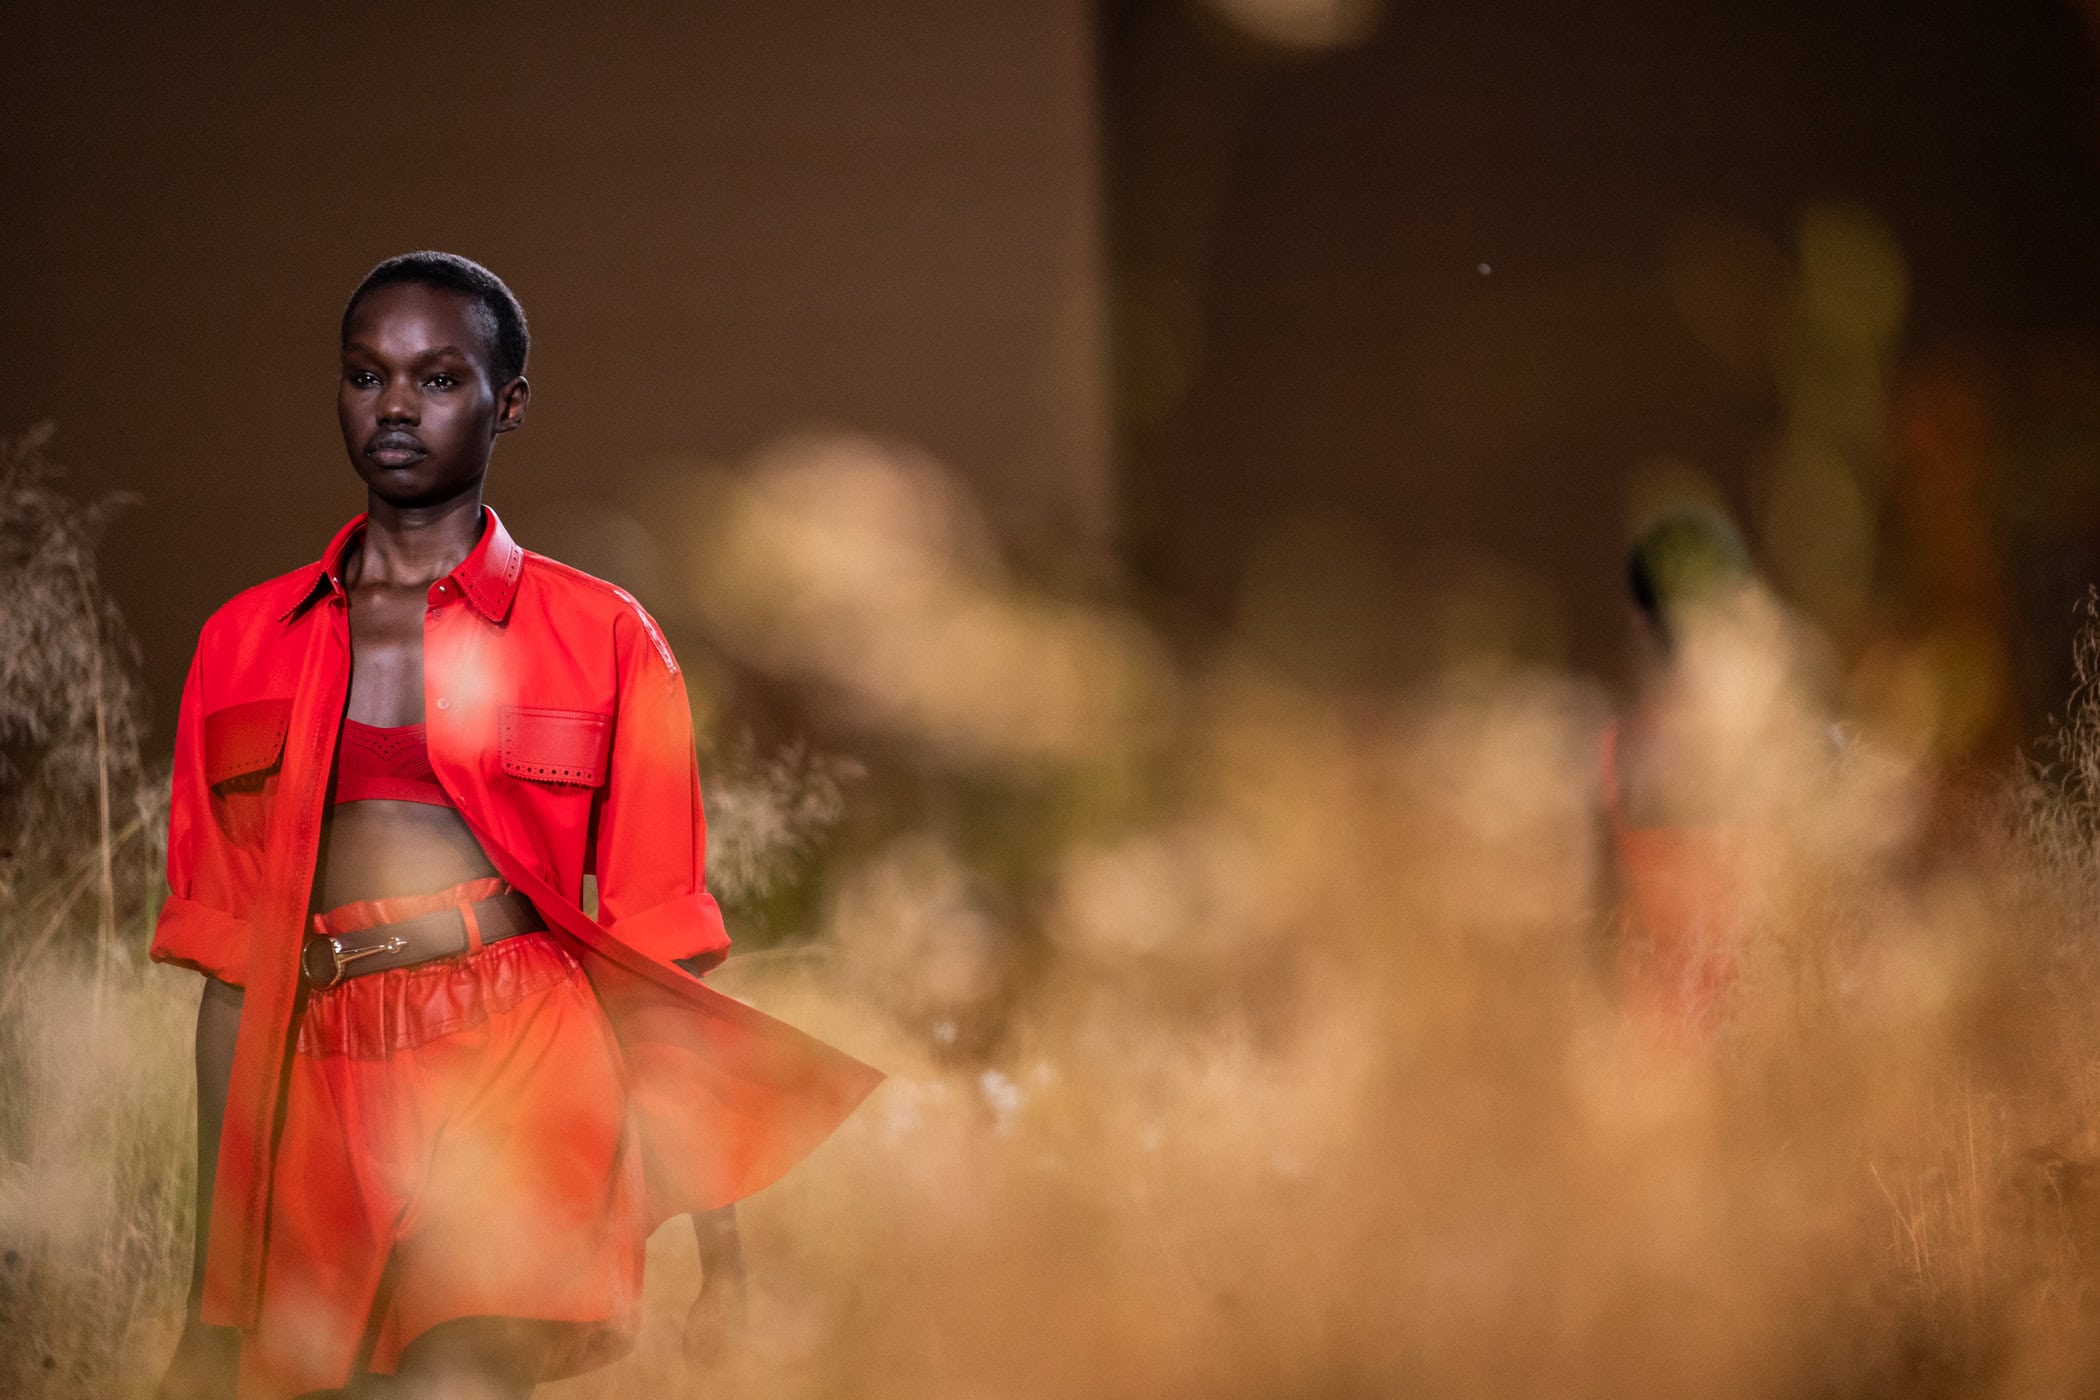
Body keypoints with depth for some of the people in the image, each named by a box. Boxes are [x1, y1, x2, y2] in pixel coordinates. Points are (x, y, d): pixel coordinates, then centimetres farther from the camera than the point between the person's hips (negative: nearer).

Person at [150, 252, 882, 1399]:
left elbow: (659, 958, 5)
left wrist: (718, 1247, 0)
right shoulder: (244, 645, 14)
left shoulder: (602, 639, 8)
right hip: (318, 1104, 3)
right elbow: (229, 970, 13)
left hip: (523, 1088, -3)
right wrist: (215, 1289, 11)